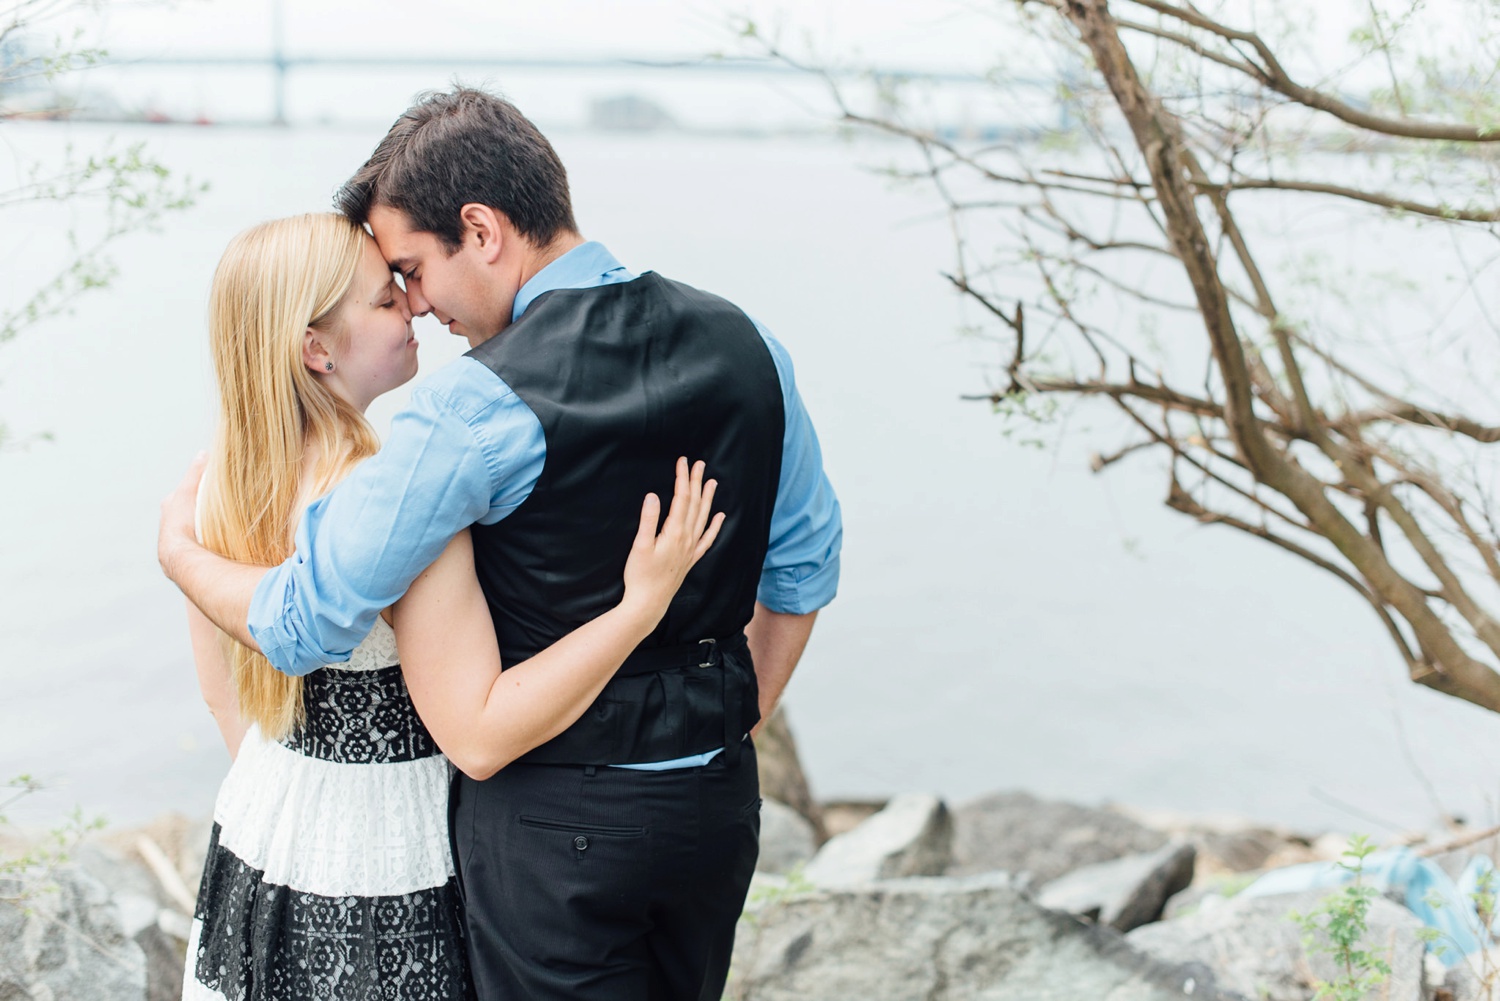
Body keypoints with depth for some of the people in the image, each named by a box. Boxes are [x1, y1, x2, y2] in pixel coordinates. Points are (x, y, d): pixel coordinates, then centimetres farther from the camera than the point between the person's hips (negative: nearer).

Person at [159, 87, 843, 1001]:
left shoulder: (484, 403, -21)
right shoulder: (744, 342, -1)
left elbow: (307, 621, -16)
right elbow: (806, 561, 9)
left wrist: (180, 551, 3)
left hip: (556, 820, -6)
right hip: (719, 795, 6)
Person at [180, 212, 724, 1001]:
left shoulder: (217, 481, -4)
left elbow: (222, 689, 8)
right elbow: (479, 737, -27)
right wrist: (644, 602, -29)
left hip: (256, 847, 7)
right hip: (385, 872, -7)